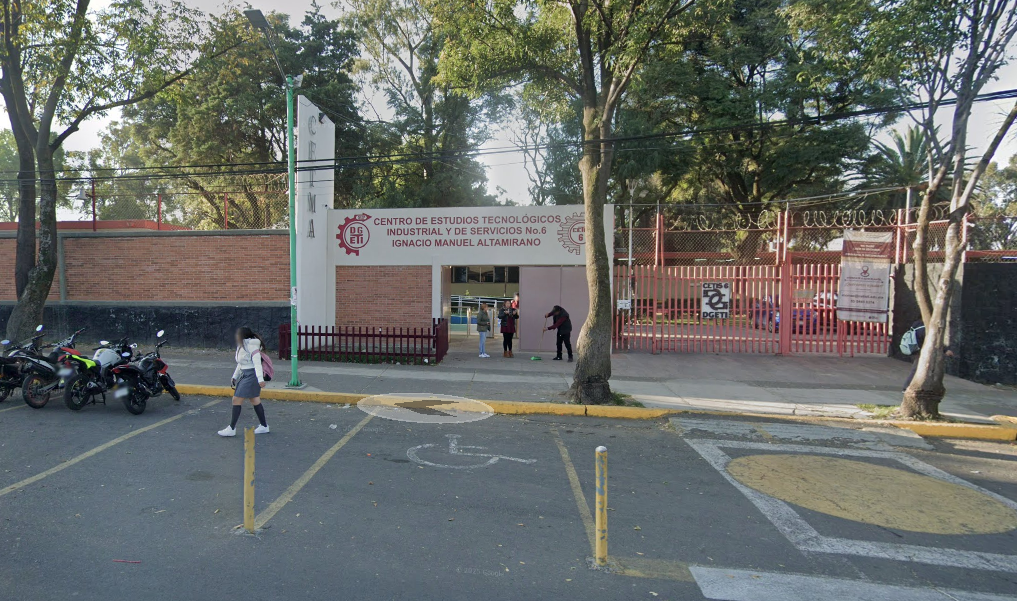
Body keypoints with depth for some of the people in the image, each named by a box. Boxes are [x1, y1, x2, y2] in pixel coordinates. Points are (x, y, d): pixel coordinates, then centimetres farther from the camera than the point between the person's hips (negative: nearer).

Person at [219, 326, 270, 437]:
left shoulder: (252, 345, -16)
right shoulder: (242, 346, 13)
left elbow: (257, 363, -21)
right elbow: (240, 363, 24)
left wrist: (260, 379, -26)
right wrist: (235, 377, 25)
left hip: (251, 375, -10)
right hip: (245, 375, 10)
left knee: (236, 400, -8)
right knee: (255, 401, 13)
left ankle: (231, 429, -1)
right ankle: (264, 426, 20)